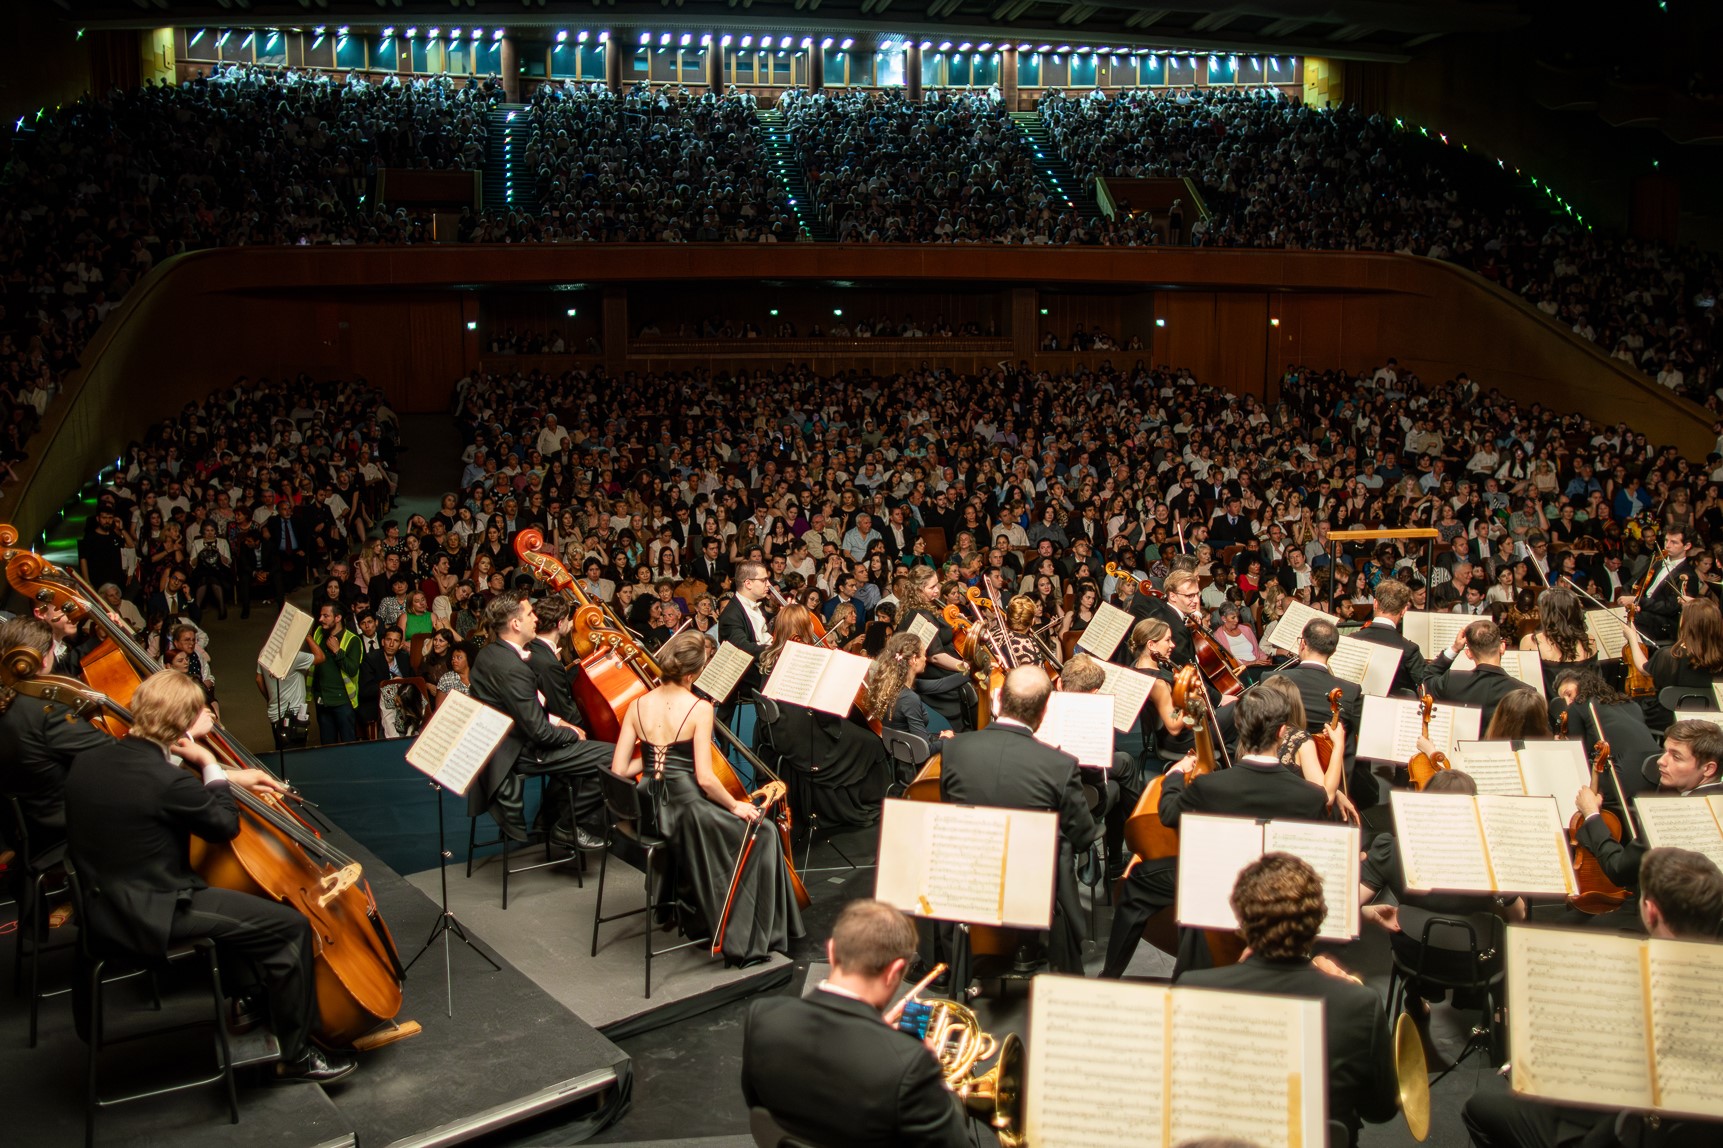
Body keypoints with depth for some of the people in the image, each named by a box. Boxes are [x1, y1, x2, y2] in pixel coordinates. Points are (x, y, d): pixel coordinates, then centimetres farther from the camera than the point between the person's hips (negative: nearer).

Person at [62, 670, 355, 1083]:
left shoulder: (87, 762, 1)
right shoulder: (168, 780, -26)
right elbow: (226, 824, -10)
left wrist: (225, 777, 16)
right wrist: (210, 765, -1)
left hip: (102, 909, 10)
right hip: (151, 920, -10)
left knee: (243, 903, 28)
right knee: (289, 926, -6)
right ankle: (297, 1055, 5)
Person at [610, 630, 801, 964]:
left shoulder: (638, 706, 2)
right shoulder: (699, 708, -13)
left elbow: (619, 770, 1)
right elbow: (705, 778, -17)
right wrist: (736, 805, -2)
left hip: (649, 811, 7)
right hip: (687, 809, -6)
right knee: (762, 836, 14)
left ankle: (697, 921, 44)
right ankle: (749, 942, 16)